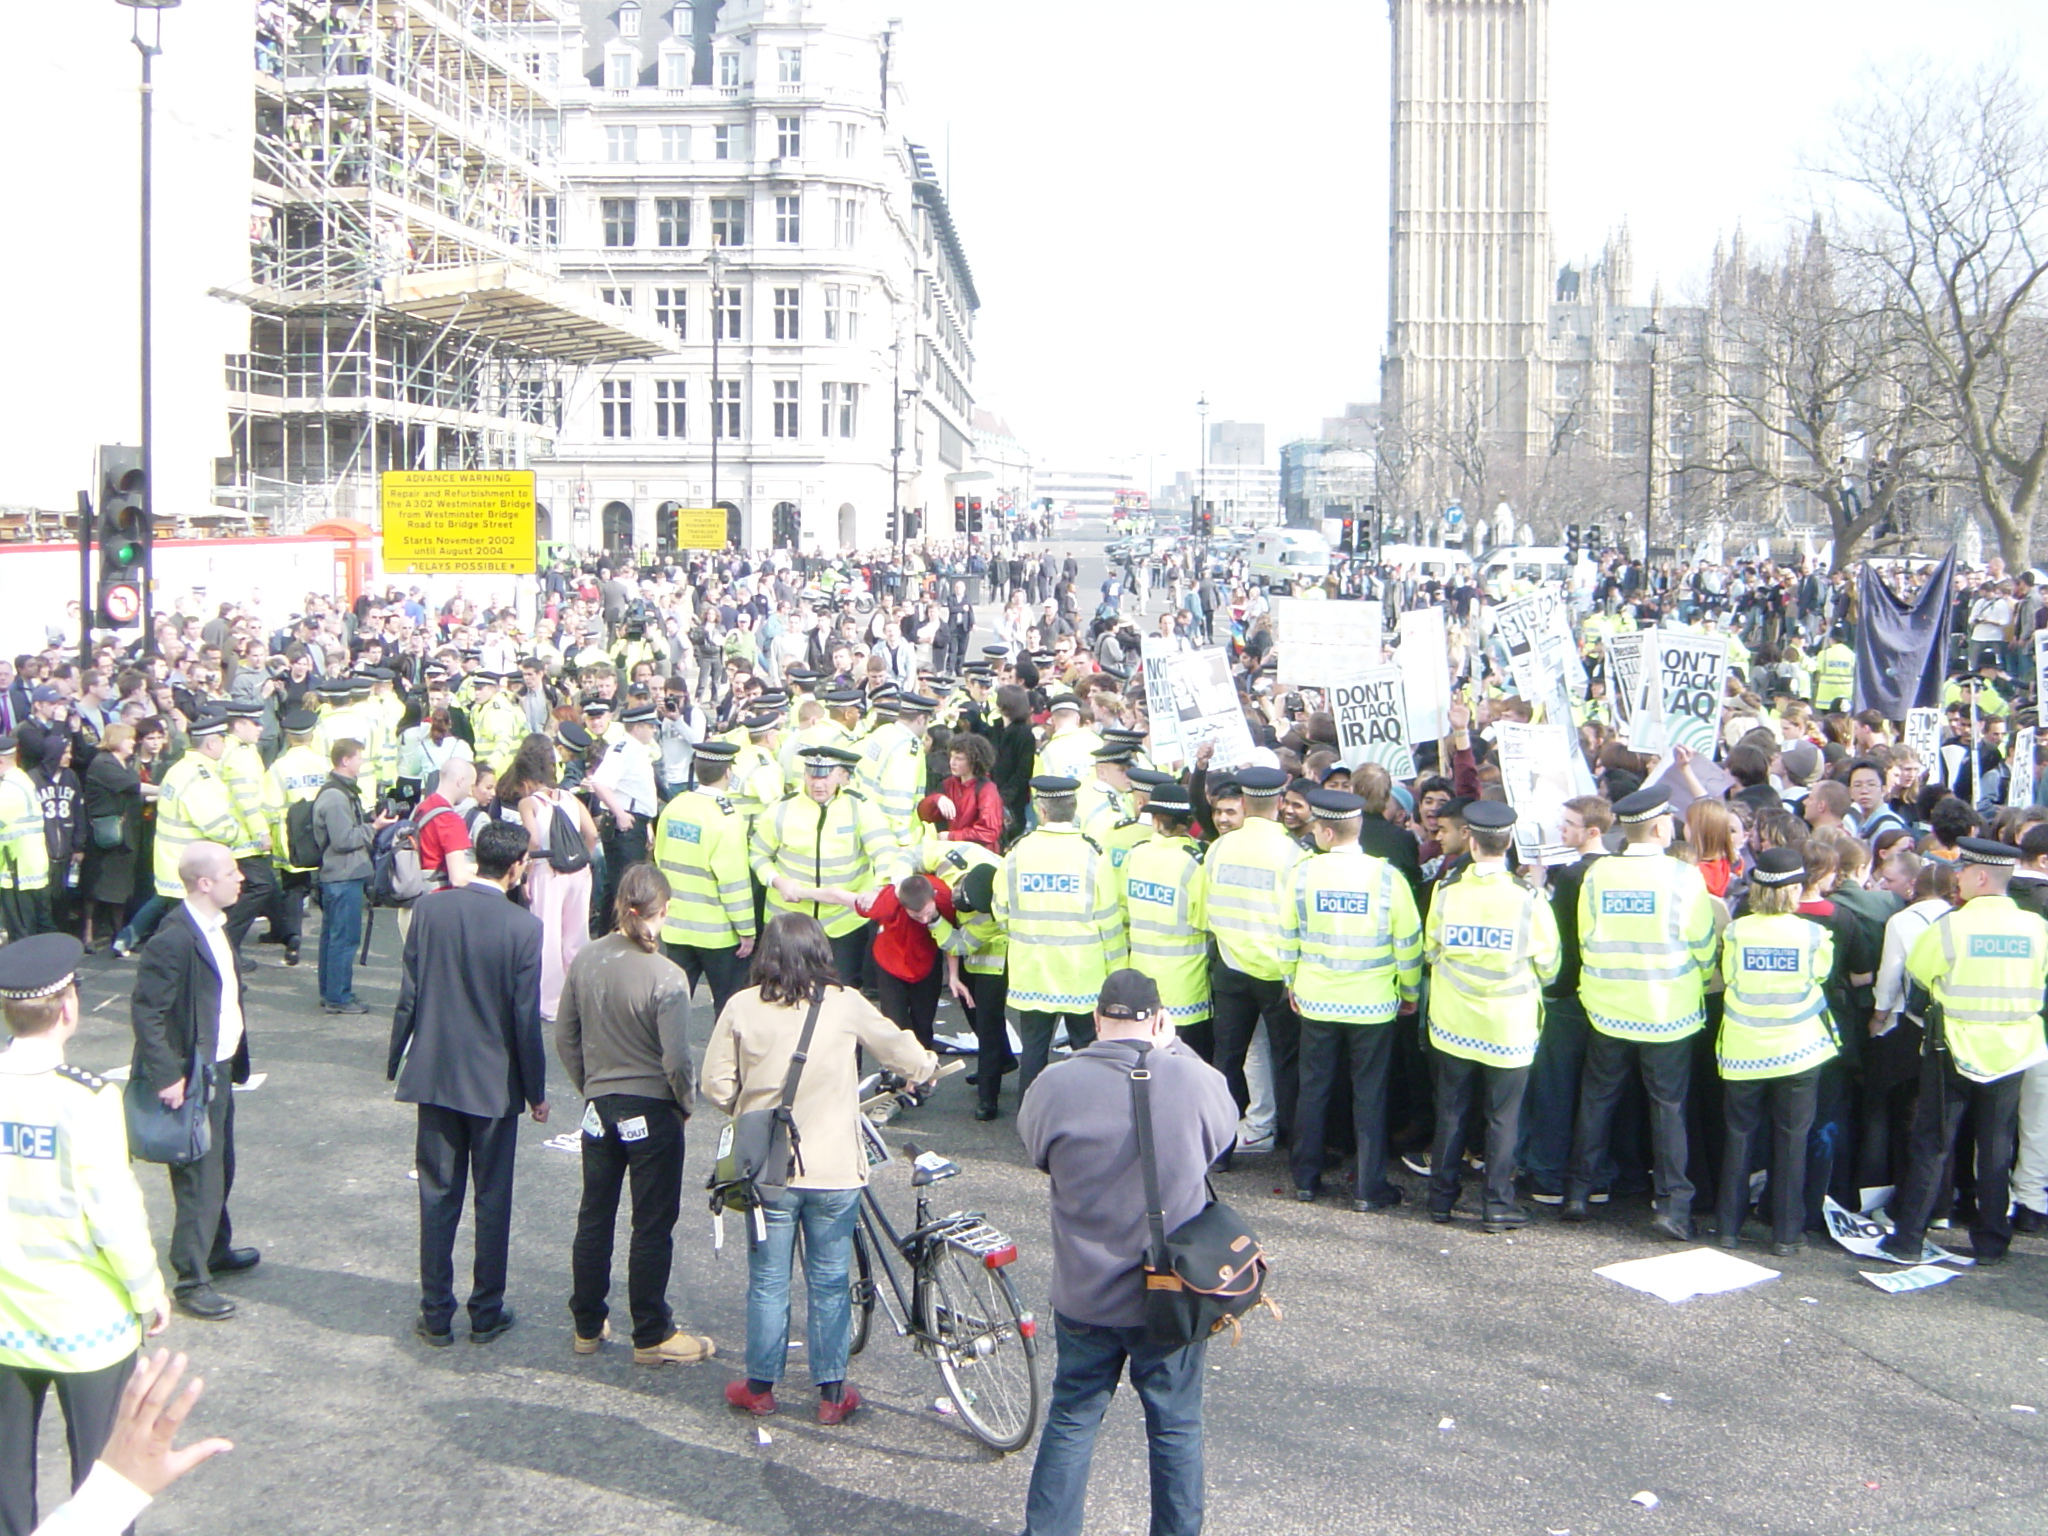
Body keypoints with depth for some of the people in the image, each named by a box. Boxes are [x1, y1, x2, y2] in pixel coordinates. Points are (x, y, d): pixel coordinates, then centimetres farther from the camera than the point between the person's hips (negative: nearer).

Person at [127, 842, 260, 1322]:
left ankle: (216, 1250, 40)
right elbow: (145, 1012, -23)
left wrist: (234, 1058, 15)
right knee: (200, 1178, -1)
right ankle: (191, 1281, 10)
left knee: (220, 1167, 22)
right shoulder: (174, 940, -24)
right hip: (193, 1078, -9)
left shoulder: (215, 927, 6)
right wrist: (167, 1077, -24)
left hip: (221, 1068, 9)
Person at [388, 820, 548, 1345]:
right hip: (495, 1082, -2)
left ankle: (436, 1316, 17)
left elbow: (410, 993, -2)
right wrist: (536, 1090, 0)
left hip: (434, 1076, 3)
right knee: (493, 1200, 11)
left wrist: (397, 1061, 10)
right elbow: (526, 1018, -11)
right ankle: (486, 1314, 19)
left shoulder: (430, 908, -6)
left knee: (438, 1197, 11)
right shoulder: (524, 927, -15)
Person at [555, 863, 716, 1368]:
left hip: (599, 1107, 5)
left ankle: (588, 1326, 28)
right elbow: (676, 1060, -20)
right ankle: (651, 1336, 16)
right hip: (651, 1111, -5)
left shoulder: (585, 961, -5)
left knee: (594, 1218, 17)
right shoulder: (665, 977, -21)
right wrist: (685, 1104, -1)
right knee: (652, 1226, 7)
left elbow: (564, 1038, 5)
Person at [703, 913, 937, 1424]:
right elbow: (899, 1049, 9)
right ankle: (832, 1394, 19)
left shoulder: (742, 1008, -7)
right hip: (834, 1170, 0)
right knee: (830, 1283, 11)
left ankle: (759, 1387, 24)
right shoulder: (845, 1005, -6)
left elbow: (716, 1085, -4)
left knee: (767, 1281, 13)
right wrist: (927, 1070, 30)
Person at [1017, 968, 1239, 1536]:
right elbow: (1223, 1133, 6)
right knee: (1175, 1426, 16)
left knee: (1071, 1419, 18)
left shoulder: (1056, 1085, -16)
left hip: (1084, 1293, 1)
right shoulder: (1194, 1080, -17)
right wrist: (1171, 1048, 11)